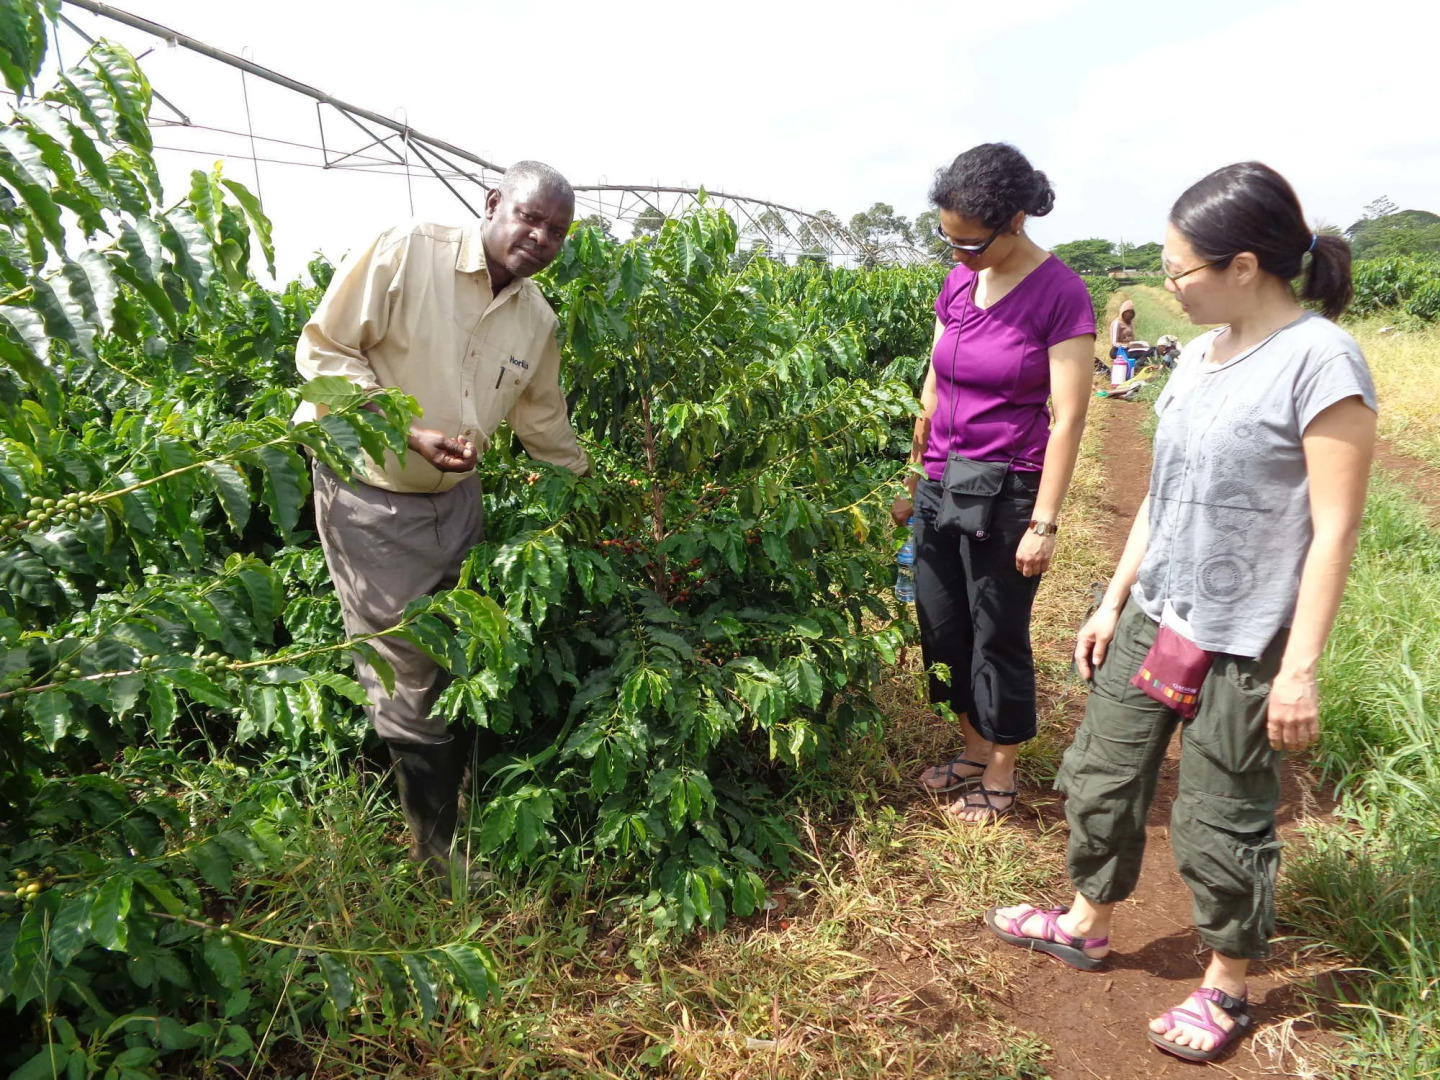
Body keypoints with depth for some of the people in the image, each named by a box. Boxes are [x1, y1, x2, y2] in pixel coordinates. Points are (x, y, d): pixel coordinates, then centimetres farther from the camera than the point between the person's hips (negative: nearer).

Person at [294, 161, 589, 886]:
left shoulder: (537, 318, 2)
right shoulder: (405, 253, -17)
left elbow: (543, 418, 16)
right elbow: (323, 350, -15)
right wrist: (409, 432, -23)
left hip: (456, 498, 6)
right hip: (370, 498, -6)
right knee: (408, 679, 1)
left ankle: (469, 823, 36)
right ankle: (443, 854, 19)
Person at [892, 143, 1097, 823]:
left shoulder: (1060, 293, -12)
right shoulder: (958, 283, 5)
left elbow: (1068, 417, -13)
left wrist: (1044, 523, -15)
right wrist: (913, 480, 15)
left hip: (1006, 495, -6)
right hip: (942, 486, 6)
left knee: (998, 637, 6)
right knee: (941, 628, 13)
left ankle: (1001, 775, 25)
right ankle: (974, 749, 34)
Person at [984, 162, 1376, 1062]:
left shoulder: (1320, 360, -16)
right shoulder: (1200, 355, 6)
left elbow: (1334, 529, -16)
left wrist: (1300, 668, -17)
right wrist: (1113, 601, 14)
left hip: (1240, 645, -7)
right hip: (1151, 620, 7)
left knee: (1222, 823, 8)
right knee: (1104, 777, 17)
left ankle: (1227, 988, 32)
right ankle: (1086, 926, 39)